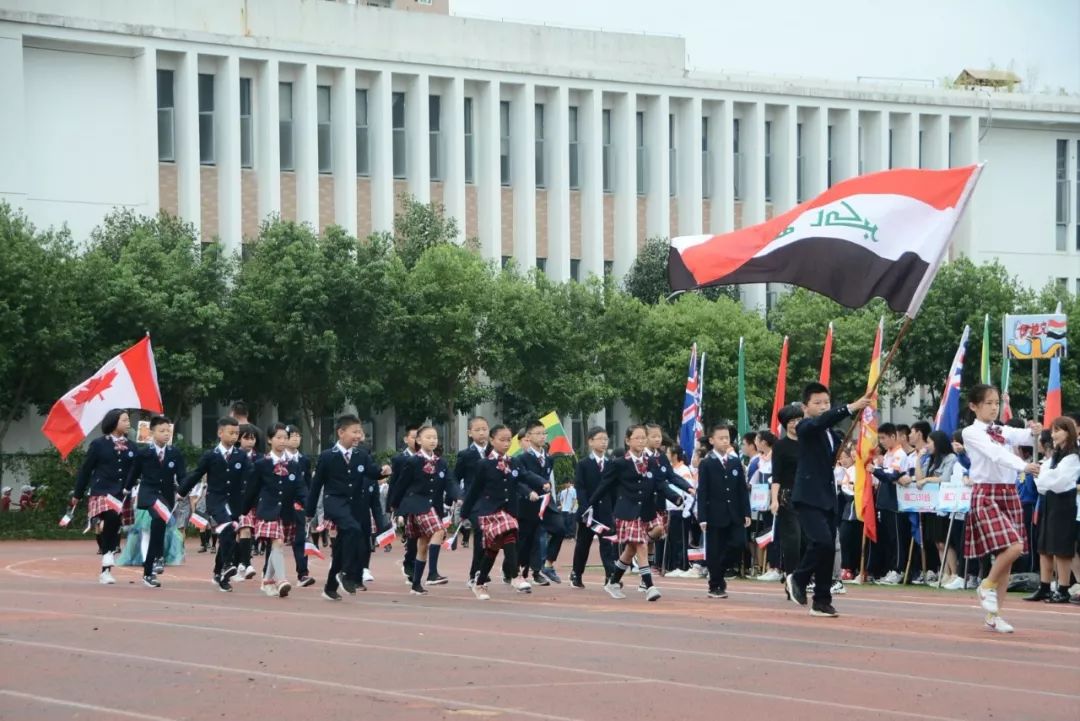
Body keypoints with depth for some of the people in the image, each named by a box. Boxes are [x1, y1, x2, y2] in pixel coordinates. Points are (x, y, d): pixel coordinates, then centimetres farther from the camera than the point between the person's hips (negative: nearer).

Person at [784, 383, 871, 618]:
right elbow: (821, 421, -29)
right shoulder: (805, 427, -8)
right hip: (809, 497, -7)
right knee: (822, 542, -21)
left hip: (827, 498, 7)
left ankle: (822, 602, 10)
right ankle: (798, 579, 1)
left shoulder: (830, 433, 16)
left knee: (828, 549, 5)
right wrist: (851, 408, -38)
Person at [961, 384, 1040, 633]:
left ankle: (994, 615, 13)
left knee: (1006, 555, 6)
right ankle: (987, 586, 3)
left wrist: (1033, 433, -29)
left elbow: (1021, 437, -6)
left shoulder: (1003, 432, 14)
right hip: (987, 494, -7)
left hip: (1009, 493, 7)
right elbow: (996, 453, -22)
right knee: (1013, 547, -22)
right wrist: (1023, 466, -35)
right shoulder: (971, 433, -6)